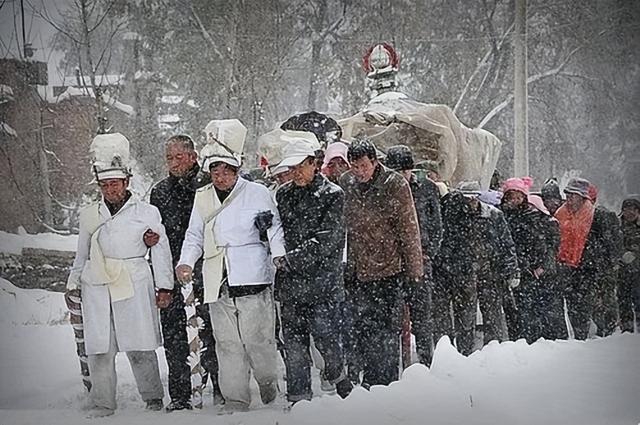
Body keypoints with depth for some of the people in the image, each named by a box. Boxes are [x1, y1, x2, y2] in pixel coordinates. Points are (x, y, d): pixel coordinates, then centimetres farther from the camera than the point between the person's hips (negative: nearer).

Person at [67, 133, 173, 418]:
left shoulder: (147, 213, 6)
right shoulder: (89, 215, 14)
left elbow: (161, 250, 7)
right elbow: (82, 254, 22)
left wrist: (164, 287, 4)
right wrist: (73, 285, 19)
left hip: (134, 287, -3)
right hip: (96, 287, 3)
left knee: (140, 348, -4)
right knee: (99, 348, -2)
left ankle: (153, 398, 10)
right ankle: (102, 405, 4)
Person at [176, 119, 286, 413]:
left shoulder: (257, 193, 4)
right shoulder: (202, 198, 15)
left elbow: (274, 228, 4)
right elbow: (194, 235, 21)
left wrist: (278, 254, -13)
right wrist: (186, 261, 5)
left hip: (252, 278, -4)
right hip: (218, 282, 4)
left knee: (258, 338, -4)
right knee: (227, 342, 2)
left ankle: (268, 382, 21)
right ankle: (235, 398, 7)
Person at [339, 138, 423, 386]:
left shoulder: (395, 185, -8)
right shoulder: (345, 184, 4)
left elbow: (408, 230, -5)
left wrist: (414, 269, -5)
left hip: (387, 269, -4)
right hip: (355, 271, 4)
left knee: (387, 328, 0)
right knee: (359, 326, 6)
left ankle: (386, 381, 7)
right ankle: (370, 379, 16)